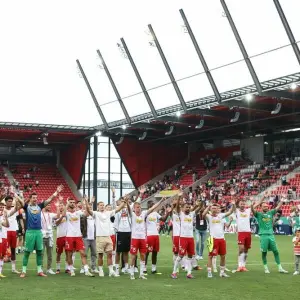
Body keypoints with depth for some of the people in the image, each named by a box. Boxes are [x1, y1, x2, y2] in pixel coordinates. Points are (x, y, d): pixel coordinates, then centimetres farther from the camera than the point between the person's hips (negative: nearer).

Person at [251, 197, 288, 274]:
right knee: (264, 252, 2)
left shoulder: (270, 213, 14)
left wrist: (282, 199, 5)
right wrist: (252, 206, -28)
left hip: (271, 235, 3)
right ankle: (266, 268, 12)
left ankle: (280, 268, 9)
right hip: (263, 235, -3)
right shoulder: (259, 214, 4)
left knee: (276, 251, 4)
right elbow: (253, 209, -12)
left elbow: (278, 207, 12)